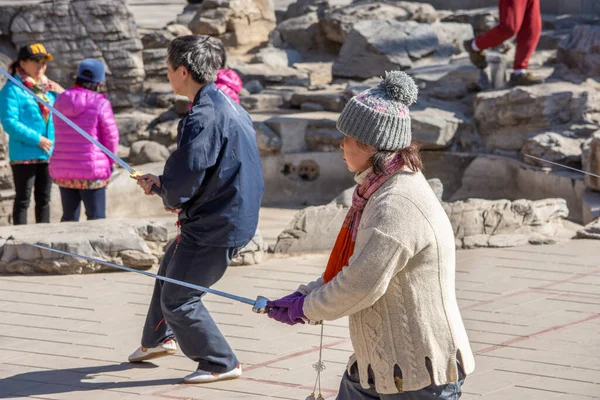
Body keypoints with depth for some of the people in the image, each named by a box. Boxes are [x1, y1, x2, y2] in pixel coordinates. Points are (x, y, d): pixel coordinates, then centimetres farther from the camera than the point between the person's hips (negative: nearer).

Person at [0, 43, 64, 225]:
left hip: (47, 154, 6)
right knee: (23, 199, -1)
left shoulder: (49, 88, 11)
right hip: (24, 154, -6)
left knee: (44, 199, 12)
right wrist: (37, 139, -19)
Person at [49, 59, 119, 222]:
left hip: (63, 171, 5)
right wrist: (110, 162, 9)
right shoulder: (100, 103, -12)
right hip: (92, 170, -5)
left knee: (69, 218, 14)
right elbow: (111, 137, -7)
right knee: (96, 219, 3)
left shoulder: (60, 101, 3)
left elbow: (61, 134, 11)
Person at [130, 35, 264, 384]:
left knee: (178, 300, 2)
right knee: (171, 265, 28)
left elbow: (185, 175, -27)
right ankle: (159, 339, 44)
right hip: (238, 215, 10)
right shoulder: (229, 106, 8)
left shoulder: (203, 116, -24)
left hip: (216, 226, -10)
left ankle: (221, 364, 12)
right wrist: (176, 194, 10)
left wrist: (161, 187, -3)